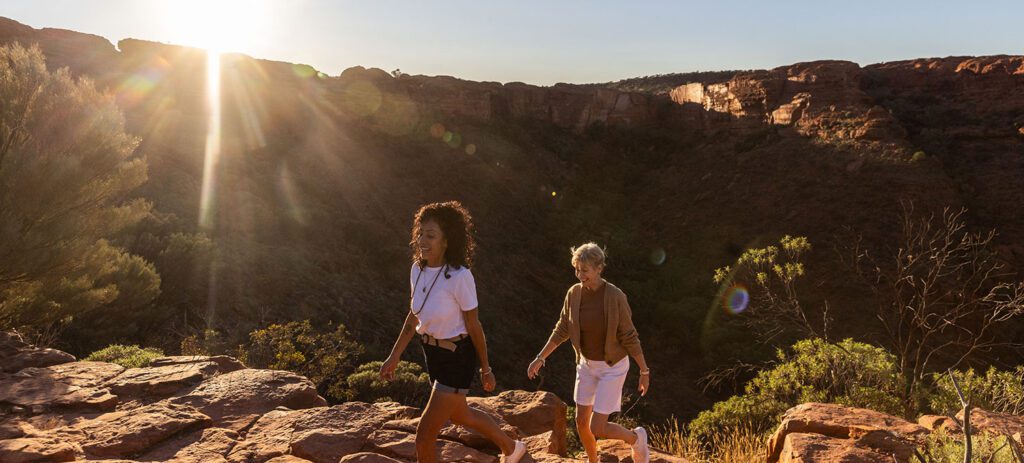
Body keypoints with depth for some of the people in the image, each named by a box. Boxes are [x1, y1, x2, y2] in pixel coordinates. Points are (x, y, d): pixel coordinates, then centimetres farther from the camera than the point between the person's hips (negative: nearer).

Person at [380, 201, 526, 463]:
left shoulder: (460, 276, -26)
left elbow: (473, 326, -16)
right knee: (459, 415, 29)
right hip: (433, 354, 8)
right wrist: (394, 357, 7)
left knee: (424, 437, -2)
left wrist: (486, 369, -6)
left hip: (457, 359, -8)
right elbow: (413, 316, 7)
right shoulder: (418, 270, -6)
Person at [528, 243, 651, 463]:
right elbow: (562, 330, 0)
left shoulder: (616, 297, -27)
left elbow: (630, 337, -18)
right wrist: (540, 358, -2)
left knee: (597, 429, -5)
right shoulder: (574, 293, -11)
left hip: (612, 367, -5)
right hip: (588, 364, 5)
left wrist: (645, 372, -10)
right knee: (581, 422, 13)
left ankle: (636, 438, 26)